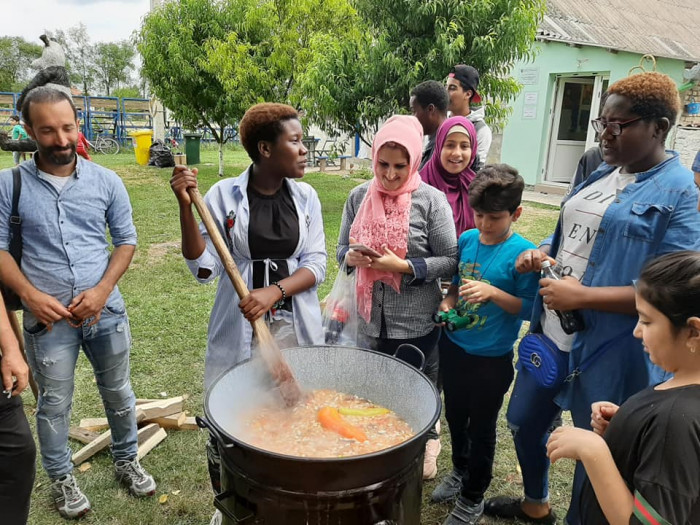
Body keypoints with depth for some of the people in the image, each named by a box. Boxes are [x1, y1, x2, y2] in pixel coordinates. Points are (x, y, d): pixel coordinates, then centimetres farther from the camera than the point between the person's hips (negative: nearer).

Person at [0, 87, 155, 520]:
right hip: (49, 316, -1)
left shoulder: (106, 181, -1)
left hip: (107, 310, 2)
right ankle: (62, 479, 34)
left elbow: (127, 240, 2)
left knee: (118, 392, 15)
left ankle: (127, 460, 37)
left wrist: (102, 291, -10)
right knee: (55, 402, 13)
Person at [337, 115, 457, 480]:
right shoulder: (359, 196, 0)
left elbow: (449, 261, -11)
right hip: (370, 319, 3)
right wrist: (353, 257, -15)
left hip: (416, 324, -3)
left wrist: (402, 266, -21)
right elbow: (342, 249, 7)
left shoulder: (431, 200, -11)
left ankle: (427, 442, 46)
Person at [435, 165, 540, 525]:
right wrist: (448, 303, -9)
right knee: (455, 415, 23)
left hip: (491, 359, -5)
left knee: (481, 427, 13)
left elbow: (529, 308, -14)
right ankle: (460, 470, 50)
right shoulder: (467, 239, -3)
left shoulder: (522, 253, -17)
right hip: (453, 346, 5)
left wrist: (492, 293, -28)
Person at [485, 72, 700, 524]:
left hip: (610, 356, -8)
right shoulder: (600, 175, 9)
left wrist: (581, 296, -25)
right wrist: (541, 256, -1)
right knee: (523, 423, 23)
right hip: (551, 337, 8)